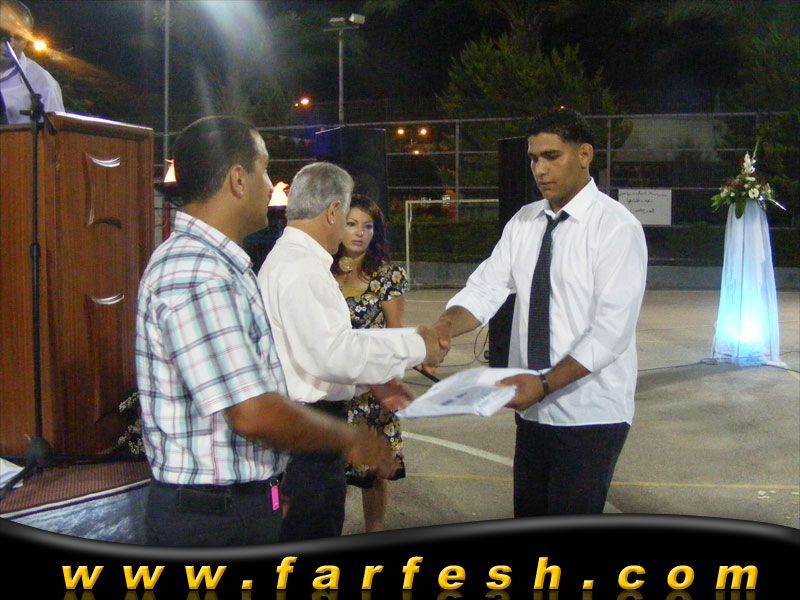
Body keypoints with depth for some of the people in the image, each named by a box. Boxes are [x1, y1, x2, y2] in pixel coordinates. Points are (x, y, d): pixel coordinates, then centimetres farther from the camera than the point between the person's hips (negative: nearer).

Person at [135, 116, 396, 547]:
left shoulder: (216, 266, 11)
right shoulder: (195, 276, -23)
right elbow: (253, 414, -26)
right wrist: (349, 439, -12)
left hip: (240, 502, 10)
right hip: (212, 517, -10)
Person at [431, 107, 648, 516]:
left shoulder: (616, 227, -14)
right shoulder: (523, 222, 6)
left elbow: (611, 329, -20)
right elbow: (486, 289, -2)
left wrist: (545, 383, -28)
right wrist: (444, 327, -22)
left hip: (590, 415, -6)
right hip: (534, 410, 7)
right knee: (529, 517, 17)